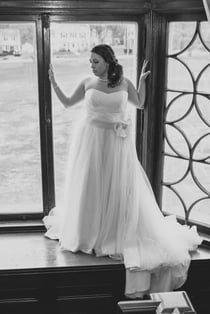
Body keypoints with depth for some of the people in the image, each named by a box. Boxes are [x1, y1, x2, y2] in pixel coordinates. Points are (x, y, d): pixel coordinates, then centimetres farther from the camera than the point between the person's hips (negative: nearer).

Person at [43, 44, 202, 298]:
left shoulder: (124, 83, 0)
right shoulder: (87, 83, 0)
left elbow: (139, 104, 14)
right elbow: (68, 103, 11)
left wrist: (142, 80, 3)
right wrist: (53, 83, 0)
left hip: (116, 143, 0)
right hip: (90, 141, 1)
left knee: (118, 187, 4)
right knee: (89, 187, 7)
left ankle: (116, 233, 22)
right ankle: (87, 232, 26)